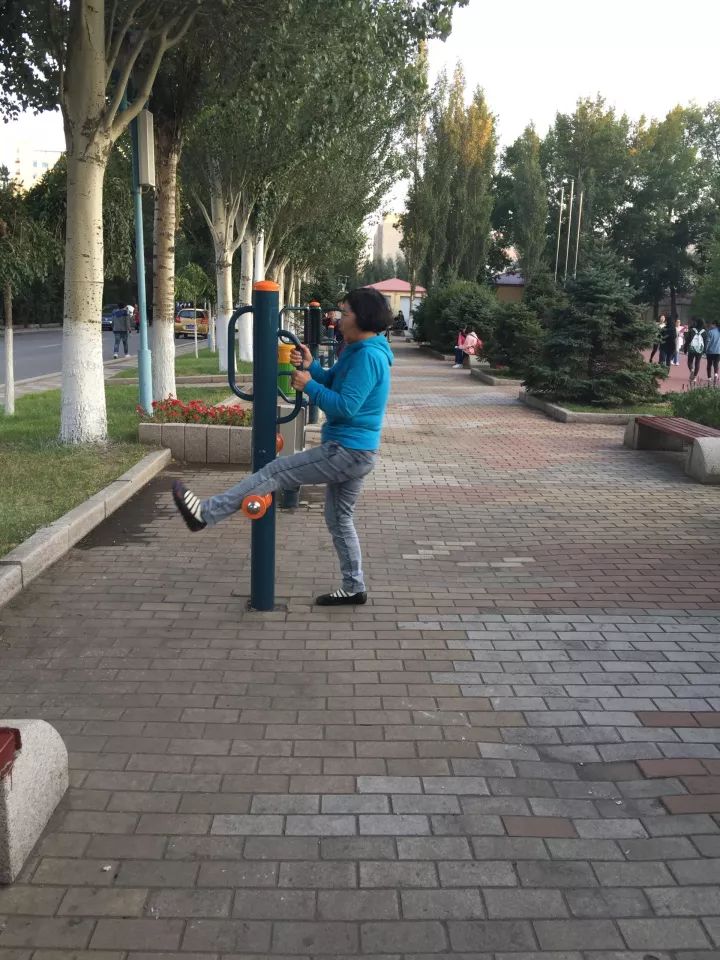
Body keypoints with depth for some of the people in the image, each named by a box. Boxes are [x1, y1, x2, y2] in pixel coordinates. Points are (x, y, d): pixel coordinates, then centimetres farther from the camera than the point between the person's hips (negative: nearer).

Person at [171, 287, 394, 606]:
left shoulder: (368, 356, -19)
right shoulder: (358, 351, 15)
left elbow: (346, 407, -24)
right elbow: (332, 381, 18)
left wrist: (309, 385, -16)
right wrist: (310, 366, -1)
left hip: (347, 451, -10)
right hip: (354, 452, 10)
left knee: (275, 472, -9)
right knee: (339, 519, 17)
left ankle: (205, 513, -7)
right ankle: (354, 588, 25)